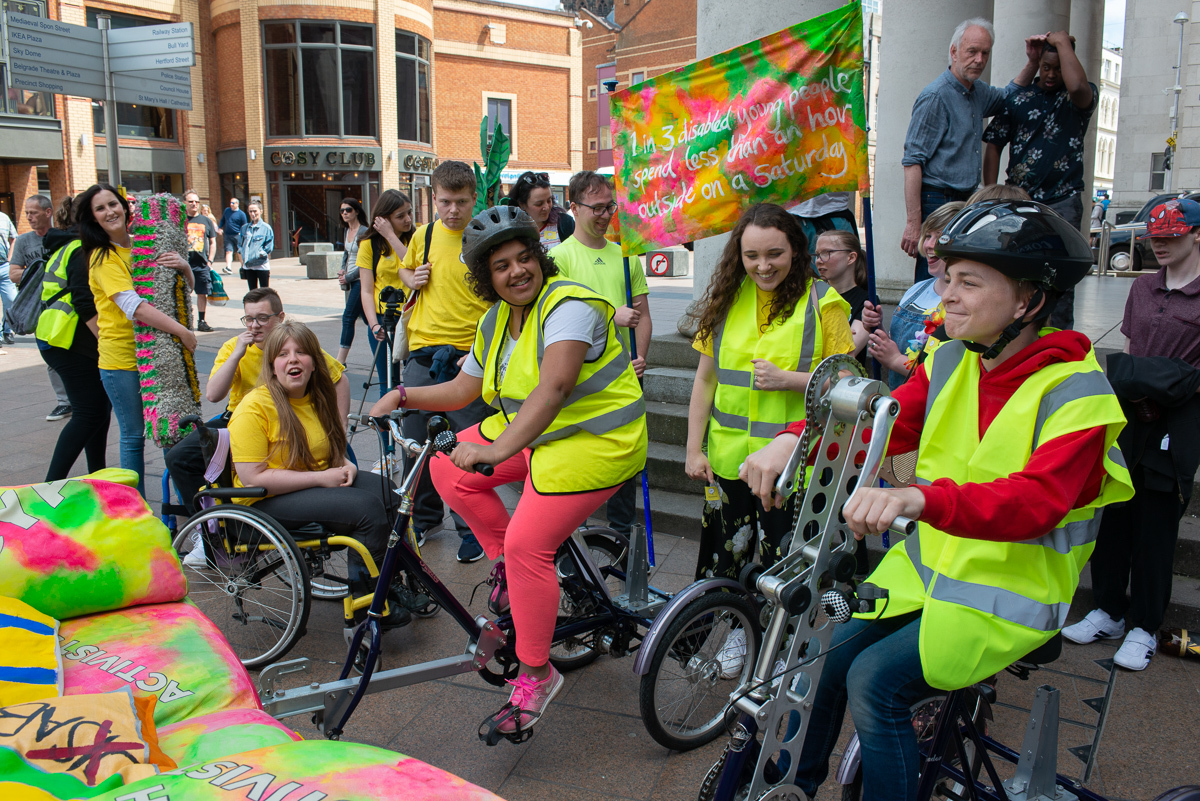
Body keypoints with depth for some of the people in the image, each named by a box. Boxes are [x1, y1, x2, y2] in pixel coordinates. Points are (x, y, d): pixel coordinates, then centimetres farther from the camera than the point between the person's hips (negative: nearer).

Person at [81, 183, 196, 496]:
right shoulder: (103, 258, -10)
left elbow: (186, 288, 11)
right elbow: (134, 307, -23)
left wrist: (184, 267, -12)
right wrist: (183, 332, -25)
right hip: (122, 357, -5)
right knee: (134, 435, 0)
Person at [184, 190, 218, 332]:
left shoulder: (206, 221, 10)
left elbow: (212, 242, 14)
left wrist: (209, 261, 5)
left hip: (202, 264, 3)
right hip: (184, 264, -3)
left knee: (203, 294, 7)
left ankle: (201, 321, 18)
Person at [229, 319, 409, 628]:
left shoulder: (318, 397, 8)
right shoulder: (254, 408, -17)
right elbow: (253, 479, -23)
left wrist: (345, 465, -1)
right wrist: (321, 478, -23)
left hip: (320, 481, 8)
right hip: (268, 502, -8)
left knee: (385, 489, -14)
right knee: (366, 506, -25)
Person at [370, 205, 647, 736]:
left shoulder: (568, 306, -21)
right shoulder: (496, 321, 7)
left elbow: (553, 388, -36)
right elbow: (463, 388, 14)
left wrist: (498, 450, -46)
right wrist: (404, 396, -1)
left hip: (593, 442, -9)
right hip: (531, 432, 9)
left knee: (527, 546, -17)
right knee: (447, 467, -2)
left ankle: (536, 675, 1)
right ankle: (505, 559, 14)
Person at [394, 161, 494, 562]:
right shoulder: (424, 235, 9)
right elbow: (405, 269, 28)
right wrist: (413, 278, 4)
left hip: (469, 355, -4)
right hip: (423, 352, 5)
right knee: (414, 439, 11)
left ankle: (471, 527, 18)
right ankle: (424, 516, 32)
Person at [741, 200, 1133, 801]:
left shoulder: (1074, 390, -19)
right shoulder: (951, 360, 2)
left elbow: (1038, 500, -34)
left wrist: (919, 498, -51)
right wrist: (796, 438, -26)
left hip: (1008, 593, -6)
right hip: (926, 564, 6)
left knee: (876, 681, -21)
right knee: (827, 660, 1)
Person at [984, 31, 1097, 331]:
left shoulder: (1080, 98, 4)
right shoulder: (1018, 96, 10)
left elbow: (1078, 86, -23)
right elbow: (993, 144, 9)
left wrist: (1063, 41, -11)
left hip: (1062, 202, -2)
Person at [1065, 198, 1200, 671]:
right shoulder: (1142, 288, 13)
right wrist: (1122, 383, 5)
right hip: (1129, 417, 5)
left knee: (1156, 525, 2)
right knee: (1112, 513, 9)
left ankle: (1144, 627, 16)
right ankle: (1108, 613, 23)